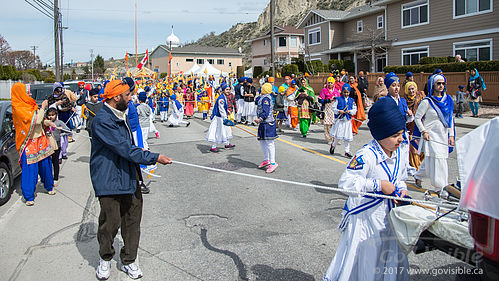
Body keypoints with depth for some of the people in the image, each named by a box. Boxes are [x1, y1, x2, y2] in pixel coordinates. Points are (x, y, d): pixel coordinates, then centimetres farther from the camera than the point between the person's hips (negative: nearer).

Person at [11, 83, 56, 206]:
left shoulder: (29, 105, 10)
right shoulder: (18, 108, -17)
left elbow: (38, 120, 20)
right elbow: (36, 120, -21)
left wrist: (47, 122, 3)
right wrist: (43, 108, -13)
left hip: (40, 139, 8)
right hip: (29, 143, -8)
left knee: (45, 164, 15)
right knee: (30, 169, -4)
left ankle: (49, 186, 34)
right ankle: (29, 196, 6)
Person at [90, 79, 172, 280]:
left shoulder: (121, 116, 13)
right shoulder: (102, 120, -19)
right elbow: (125, 149, -23)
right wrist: (154, 157, -19)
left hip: (129, 177, 8)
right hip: (109, 180, -8)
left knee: (133, 219, 9)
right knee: (111, 221, 1)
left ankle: (128, 260, 24)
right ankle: (105, 258, 27)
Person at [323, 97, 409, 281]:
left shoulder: (399, 154, 2)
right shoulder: (367, 155, -24)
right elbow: (346, 182, -29)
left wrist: (400, 189, -3)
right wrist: (379, 185, -26)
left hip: (387, 215, 7)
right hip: (364, 216, -7)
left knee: (392, 258, 17)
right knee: (362, 261, 5)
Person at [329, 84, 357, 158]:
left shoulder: (352, 100, 9)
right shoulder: (338, 99, 1)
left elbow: (355, 109, 7)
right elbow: (333, 107, -1)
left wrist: (350, 111, -11)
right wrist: (339, 111, -17)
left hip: (347, 120, 3)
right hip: (339, 120, -3)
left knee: (347, 137, 4)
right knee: (338, 136, -3)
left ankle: (347, 152, 13)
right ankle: (333, 145, 27)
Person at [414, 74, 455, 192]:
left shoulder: (448, 100, 7)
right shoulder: (427, 101, -9)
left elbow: (450, 118, 11)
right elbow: (417, 117, -5)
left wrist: (451, 134, 7)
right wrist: (423, 132, -13)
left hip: (443, 135, 6)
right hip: (431, 135, -6)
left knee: (430, 159, 14)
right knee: (436, 160, -9)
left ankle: (418, 176, 36)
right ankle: (439, 187, -2)